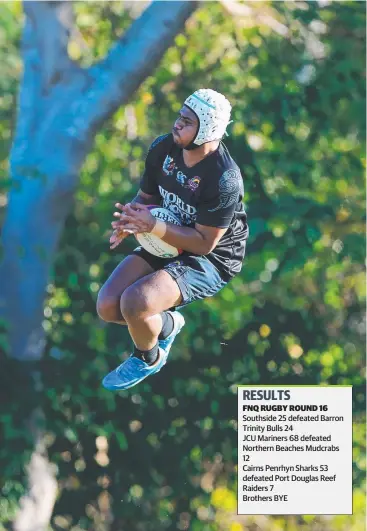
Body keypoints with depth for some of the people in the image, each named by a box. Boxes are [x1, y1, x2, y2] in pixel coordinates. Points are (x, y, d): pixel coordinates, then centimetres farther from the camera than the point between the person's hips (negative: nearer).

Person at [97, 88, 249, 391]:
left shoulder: (223, 179, -28)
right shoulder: (163, 148, -7)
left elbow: (204, 243, -24)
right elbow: (147, 197, 7)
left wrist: (153, 227, -33)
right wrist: (129, 220, -17)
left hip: (211, 260, -7)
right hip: (165, 244, 7)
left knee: (135, 303, -29)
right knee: (107, 306, -9)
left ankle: (148, 359, 6)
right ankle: (167, 324, 22)